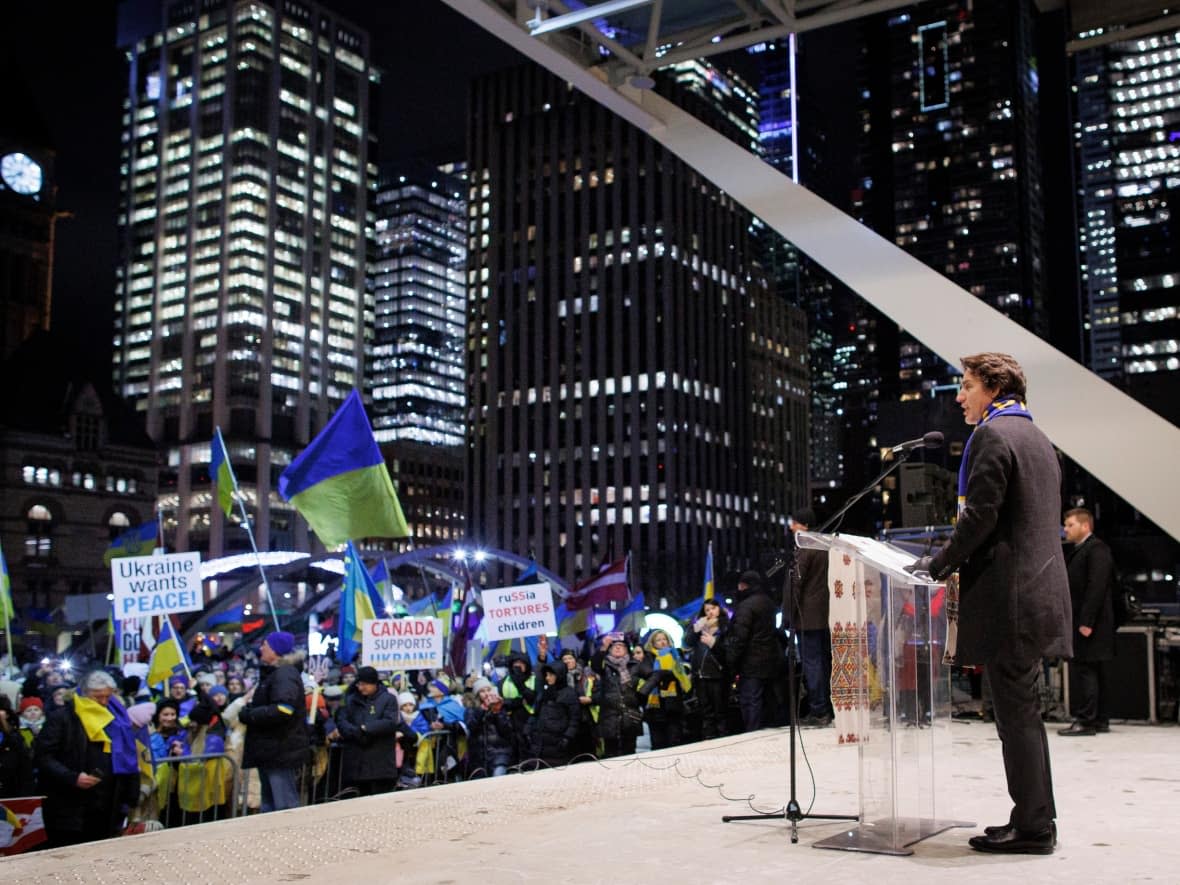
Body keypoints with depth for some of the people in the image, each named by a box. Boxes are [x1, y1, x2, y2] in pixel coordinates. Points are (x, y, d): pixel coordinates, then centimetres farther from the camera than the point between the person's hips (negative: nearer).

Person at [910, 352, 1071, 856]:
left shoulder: (992, 434, -10)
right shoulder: (1036, 437, 19)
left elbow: (980, 515, -17)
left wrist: (940, 564, -6)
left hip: (1007, 594, -10)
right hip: (1040, 587, 10)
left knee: (1016, 715, -5)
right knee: (1025, 713, 14)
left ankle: (1032, 829, 0)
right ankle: (1036, 819, 20)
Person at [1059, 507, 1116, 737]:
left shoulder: (1096, 550, -11)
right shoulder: (1076, 551, 19)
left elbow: (1096, 588, -19)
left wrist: (1086, 622, -22)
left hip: (1089, 624, -10)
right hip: (1078, 622, 10)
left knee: (1083, 671, -9)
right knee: (1093, 672, 12)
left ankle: (1085, 721, -7)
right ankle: (1099, 720, 18)